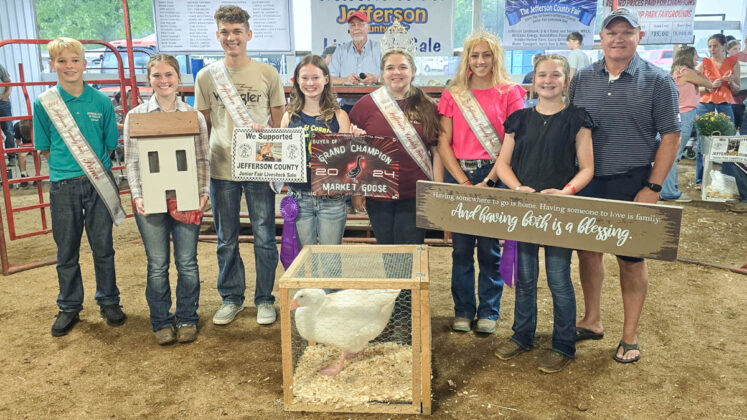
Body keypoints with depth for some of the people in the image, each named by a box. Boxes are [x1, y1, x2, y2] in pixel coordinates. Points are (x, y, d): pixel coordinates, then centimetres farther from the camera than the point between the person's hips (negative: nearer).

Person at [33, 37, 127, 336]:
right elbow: (44, 148, 4)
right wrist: (66, 164, -4)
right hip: (63, 185, 0)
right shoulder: (44, 102, -2)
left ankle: (109, 302, 26)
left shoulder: (101, 101, -1)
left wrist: (95, 162, -2)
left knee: (103, 247, 9)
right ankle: (69, 308, 26)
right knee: (67, 252, 10)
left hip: (99, 183, 0)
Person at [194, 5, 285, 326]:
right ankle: (231, 298, 28)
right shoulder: (206, 77, 4)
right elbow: (201, 127, 9)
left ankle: (265, 299, 21)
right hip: (221, 168, 2)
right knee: (226, 240, 12)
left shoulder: (267, 74, 0)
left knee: (264, 238, 5)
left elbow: (279, 124, 4)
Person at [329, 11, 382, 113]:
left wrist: (376, 79, -19)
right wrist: (346, 80, -14)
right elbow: (329, 79, 5)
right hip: (348, 107, 1)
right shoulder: (341, 50, 14)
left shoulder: (380, 48, 9)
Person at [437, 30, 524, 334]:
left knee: (490, 249, 4)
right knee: (461, 248, 6)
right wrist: (463, 182, -7)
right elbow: (443, 142, 3)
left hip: (494, 176, -2)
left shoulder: (509, 93, 1)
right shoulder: (453, 94, 9)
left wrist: (488, 182, -13)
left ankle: (488, 312, 19)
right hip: (458, 175, 2)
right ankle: (463, 311, 20)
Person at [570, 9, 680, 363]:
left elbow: (670, 136, -4)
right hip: (587, 182, 3)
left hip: (631, 184, -3)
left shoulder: (657, 81, -4)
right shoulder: (582, 78, 5)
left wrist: (653, 188, -10)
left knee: (631, 259, 6)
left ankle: (630, 336, 20)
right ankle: (592, 321, 30)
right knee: (588, 251, 12)